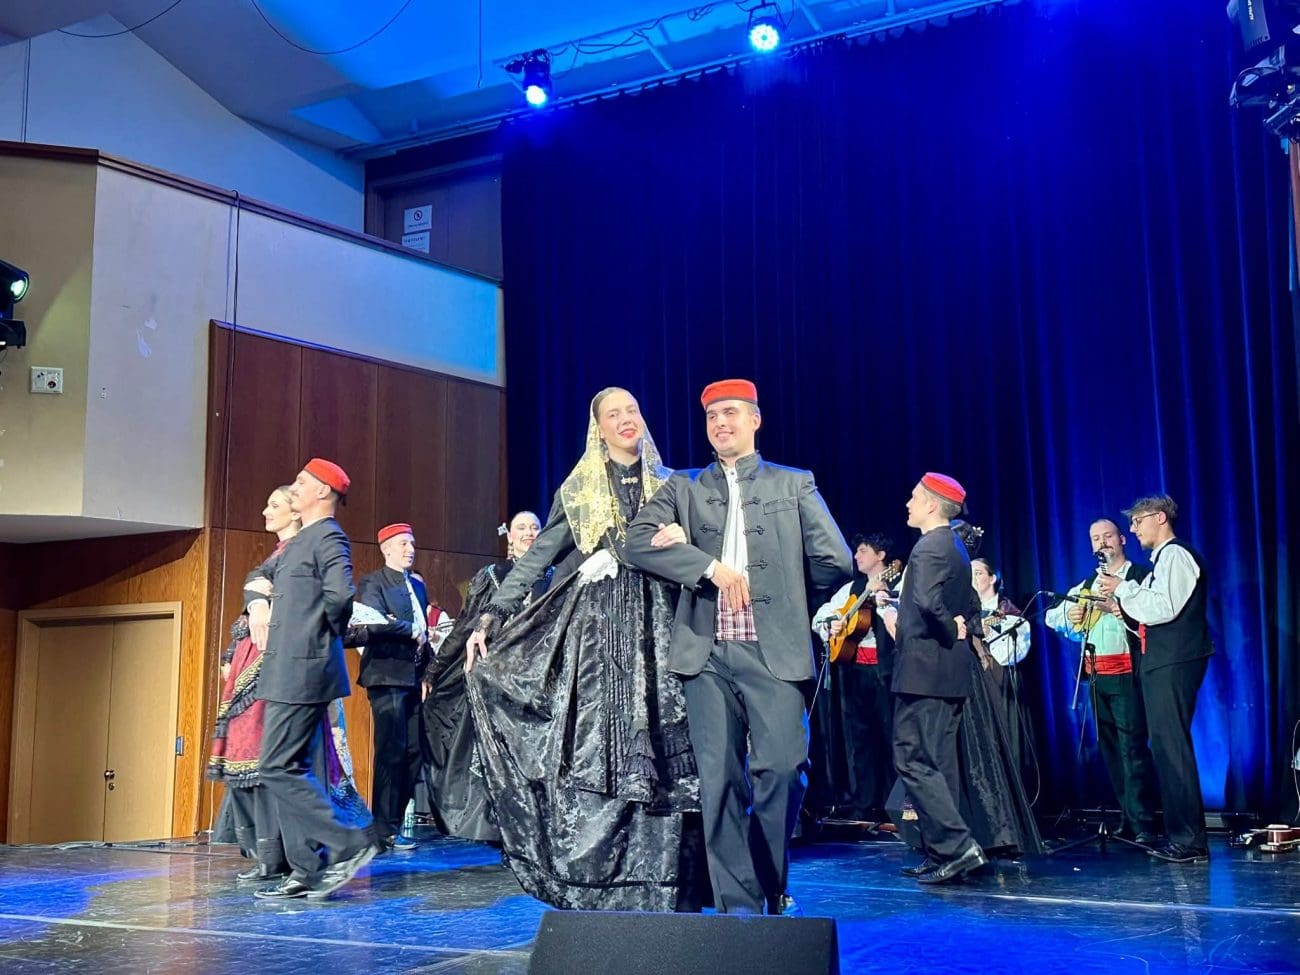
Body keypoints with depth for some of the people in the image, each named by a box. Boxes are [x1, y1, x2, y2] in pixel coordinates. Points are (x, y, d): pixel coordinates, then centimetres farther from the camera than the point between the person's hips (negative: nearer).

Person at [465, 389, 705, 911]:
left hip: (655, 626, 1)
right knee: (594, 747, -7)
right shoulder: (577, 490, 11)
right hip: (595, 627, -1)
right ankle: (597, 885, -1)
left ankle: (660, 886, -1)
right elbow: (536, 558, 6)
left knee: (660, 748, -6)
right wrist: (490, 618, -2)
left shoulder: (668, 485, 15)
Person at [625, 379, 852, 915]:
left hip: (775, 651, -1)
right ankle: (737, 905, 7)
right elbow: (638, 541, -1)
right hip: (709, 652, 1)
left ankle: (776, 890, 15)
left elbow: (836, 563, 9)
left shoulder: (794, 485, 13)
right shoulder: (684, 488, 15)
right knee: (720, 779, -1)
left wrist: (777, 585, 7)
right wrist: (712, 568, -10)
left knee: (781, 770, -8)